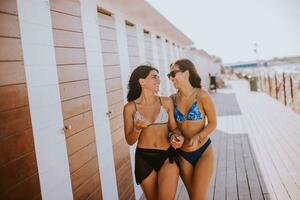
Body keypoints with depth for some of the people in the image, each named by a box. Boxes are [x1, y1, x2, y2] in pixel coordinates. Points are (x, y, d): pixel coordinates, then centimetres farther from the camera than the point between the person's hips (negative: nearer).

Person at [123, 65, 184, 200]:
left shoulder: (166, 102, -1)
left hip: (167, 156, 0)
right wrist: (137, 129, -19)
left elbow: (174, 128, 6)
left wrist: (178, 137, -16)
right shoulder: (130, 108, -3)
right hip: (144, 158, 1)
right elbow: (130, 141, 1)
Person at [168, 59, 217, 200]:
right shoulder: (173, 99, -2)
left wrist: (197, 137, -22)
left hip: (203, 152, -4)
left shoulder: (202, 96, -14)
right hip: (183, 154, 4)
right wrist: (173, 135, -11)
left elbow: (212, 123, -7)